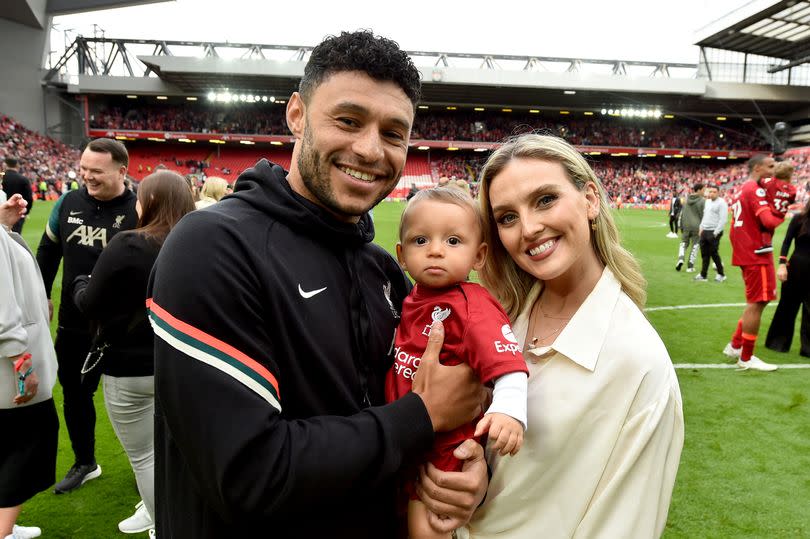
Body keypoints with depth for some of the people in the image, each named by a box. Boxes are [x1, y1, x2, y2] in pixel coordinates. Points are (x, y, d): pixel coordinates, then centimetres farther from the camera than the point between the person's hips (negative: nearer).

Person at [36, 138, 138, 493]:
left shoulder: (137, 211, -17)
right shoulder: (68, 203, -2)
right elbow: (47, 251, 14)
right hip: (73, 324, 5)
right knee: (74, 395, 19)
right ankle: (85, 464, 41)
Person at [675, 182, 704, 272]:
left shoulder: (687, 199, 5)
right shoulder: (702, 201, -10)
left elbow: (682, 213, 8)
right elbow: (703, 215, -10)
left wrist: (681, 226, 15)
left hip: (686, 225, 4)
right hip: (697, 226, -3)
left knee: (684, 243, 17)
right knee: (695, 246, 7)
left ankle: (680, 259, -8)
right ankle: (690, 266, 9)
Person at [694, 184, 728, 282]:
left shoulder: (721, 203, -9)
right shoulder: (707, 202, 16)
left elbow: (723, 220, -15)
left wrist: (715, 233, -17)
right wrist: (701, 228, 15)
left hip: (714, 232, -7)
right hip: (704, 231, 8)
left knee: (714, 253, -4)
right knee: (704, 253, 8)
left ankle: (721, 274, 11)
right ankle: (703, 274, 14)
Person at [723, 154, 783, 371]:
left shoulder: (742, 190, 16)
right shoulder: (755, 190, -15)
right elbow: (770, 221, -25)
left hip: (745, 254, 10)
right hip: (757, 255, -10)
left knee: (755, 302, 19)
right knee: (757, 303, -3)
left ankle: (735, 345, 23)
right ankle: (746, 358, 4)